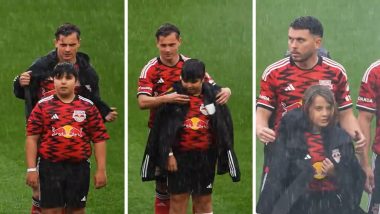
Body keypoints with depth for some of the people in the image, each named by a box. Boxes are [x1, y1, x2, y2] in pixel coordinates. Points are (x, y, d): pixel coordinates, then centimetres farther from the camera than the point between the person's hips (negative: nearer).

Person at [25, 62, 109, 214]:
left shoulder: (88, 107, 6)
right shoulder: (43, 106, 4)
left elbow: (99, 139, 5)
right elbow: (32, 138, 1)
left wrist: (101, 170, -2)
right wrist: (31, 169, -6)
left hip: (79, 168, 1)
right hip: (50, 167, -1)